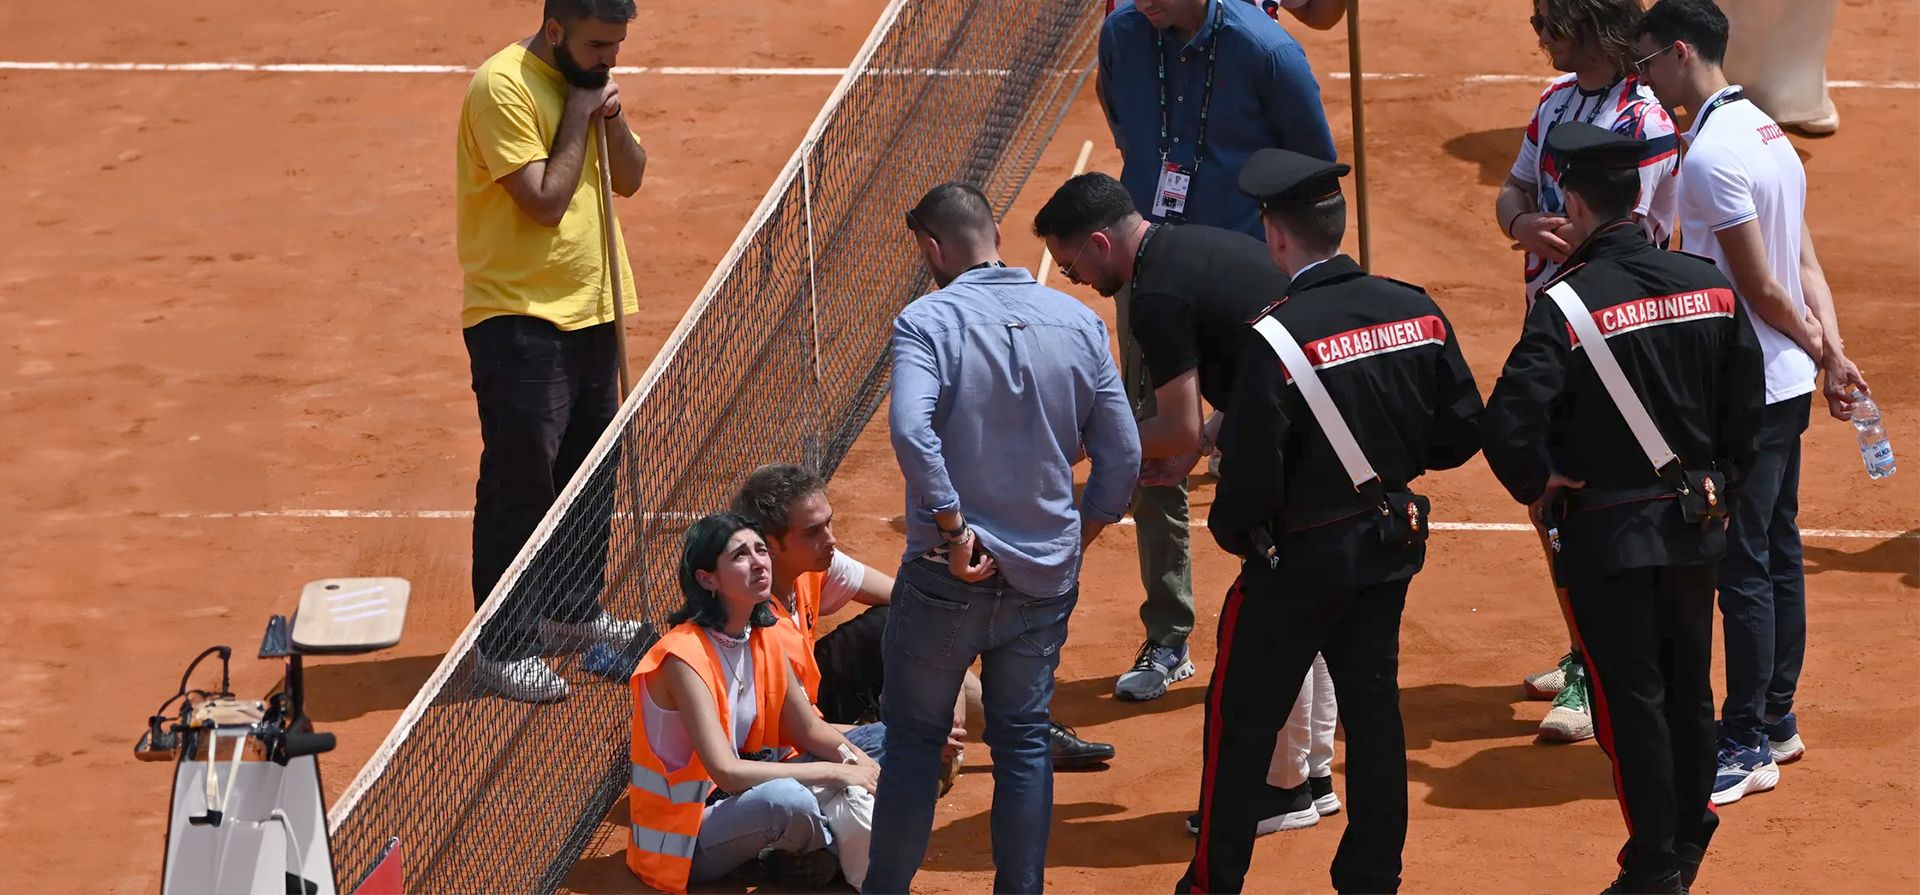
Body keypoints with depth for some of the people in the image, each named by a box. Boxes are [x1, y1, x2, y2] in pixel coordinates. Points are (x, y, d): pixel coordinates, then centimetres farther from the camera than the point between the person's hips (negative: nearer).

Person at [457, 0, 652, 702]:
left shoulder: (587, 79, 8)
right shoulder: (504, 87, -19)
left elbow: (629, 178, 11)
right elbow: (545, 200, -22)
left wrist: (611, 118, -7)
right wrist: (579, 117, -15)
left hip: (591, 309, 9)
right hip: (519, 320, -9)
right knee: (519, 485, -5)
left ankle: (575, 610, 34)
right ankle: (502, 650, 0)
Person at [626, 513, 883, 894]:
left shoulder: (764, 640, 1)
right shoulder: (684, 656, -24)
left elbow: (810, 729, 9)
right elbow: (726, 772, -30)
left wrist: (855, 759, -14)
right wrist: (834, 773, -26)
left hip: (737, 796, 9)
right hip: (681, 843, -9)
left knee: (880, 740, 8)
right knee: (787, 799, -38)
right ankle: (830, 850, -3)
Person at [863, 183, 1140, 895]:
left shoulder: (927, 320, -12)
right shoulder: (1078, 323, 1)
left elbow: (911, 429, -28)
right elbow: (1122, 455, 3)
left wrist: (953, 528, -20)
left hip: (949, 573, -3)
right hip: (1046, 576, 3)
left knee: (914, 738, 9)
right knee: (1024, 742, 13)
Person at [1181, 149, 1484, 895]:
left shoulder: (1277, 337, -23)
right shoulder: (1418, 313, -5)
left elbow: (1251, 476, -20)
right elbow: (1461, 433, 1)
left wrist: (1231, 531, -1)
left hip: (1299, 559, -6)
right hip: (1390, 546, 6)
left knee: (1242, 718, 9)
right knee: (1374, 708, 16)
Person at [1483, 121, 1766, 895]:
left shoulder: (1568, 302, -20)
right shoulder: (1710, 285, -4)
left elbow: (1508, 424, -26)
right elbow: (1746, 402, 4)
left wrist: (1538, 484, -8)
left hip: (1606, 533, -5)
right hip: (1695, 529, 5)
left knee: (1630, 700, 4)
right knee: (1689, 689, 17)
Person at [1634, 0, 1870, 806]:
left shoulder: (1712, 156, -20)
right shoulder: (1765, 133, 10)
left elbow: (1762, 287, -18)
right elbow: (1805, 266, 8)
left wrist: (1820, 350, -4)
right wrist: (1831, 352, 1)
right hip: (1786, 385, 10)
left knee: (1742, 568, -3)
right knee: (1777, 556, 16)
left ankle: (1748, 748, 1)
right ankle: (1776, 720, 25)